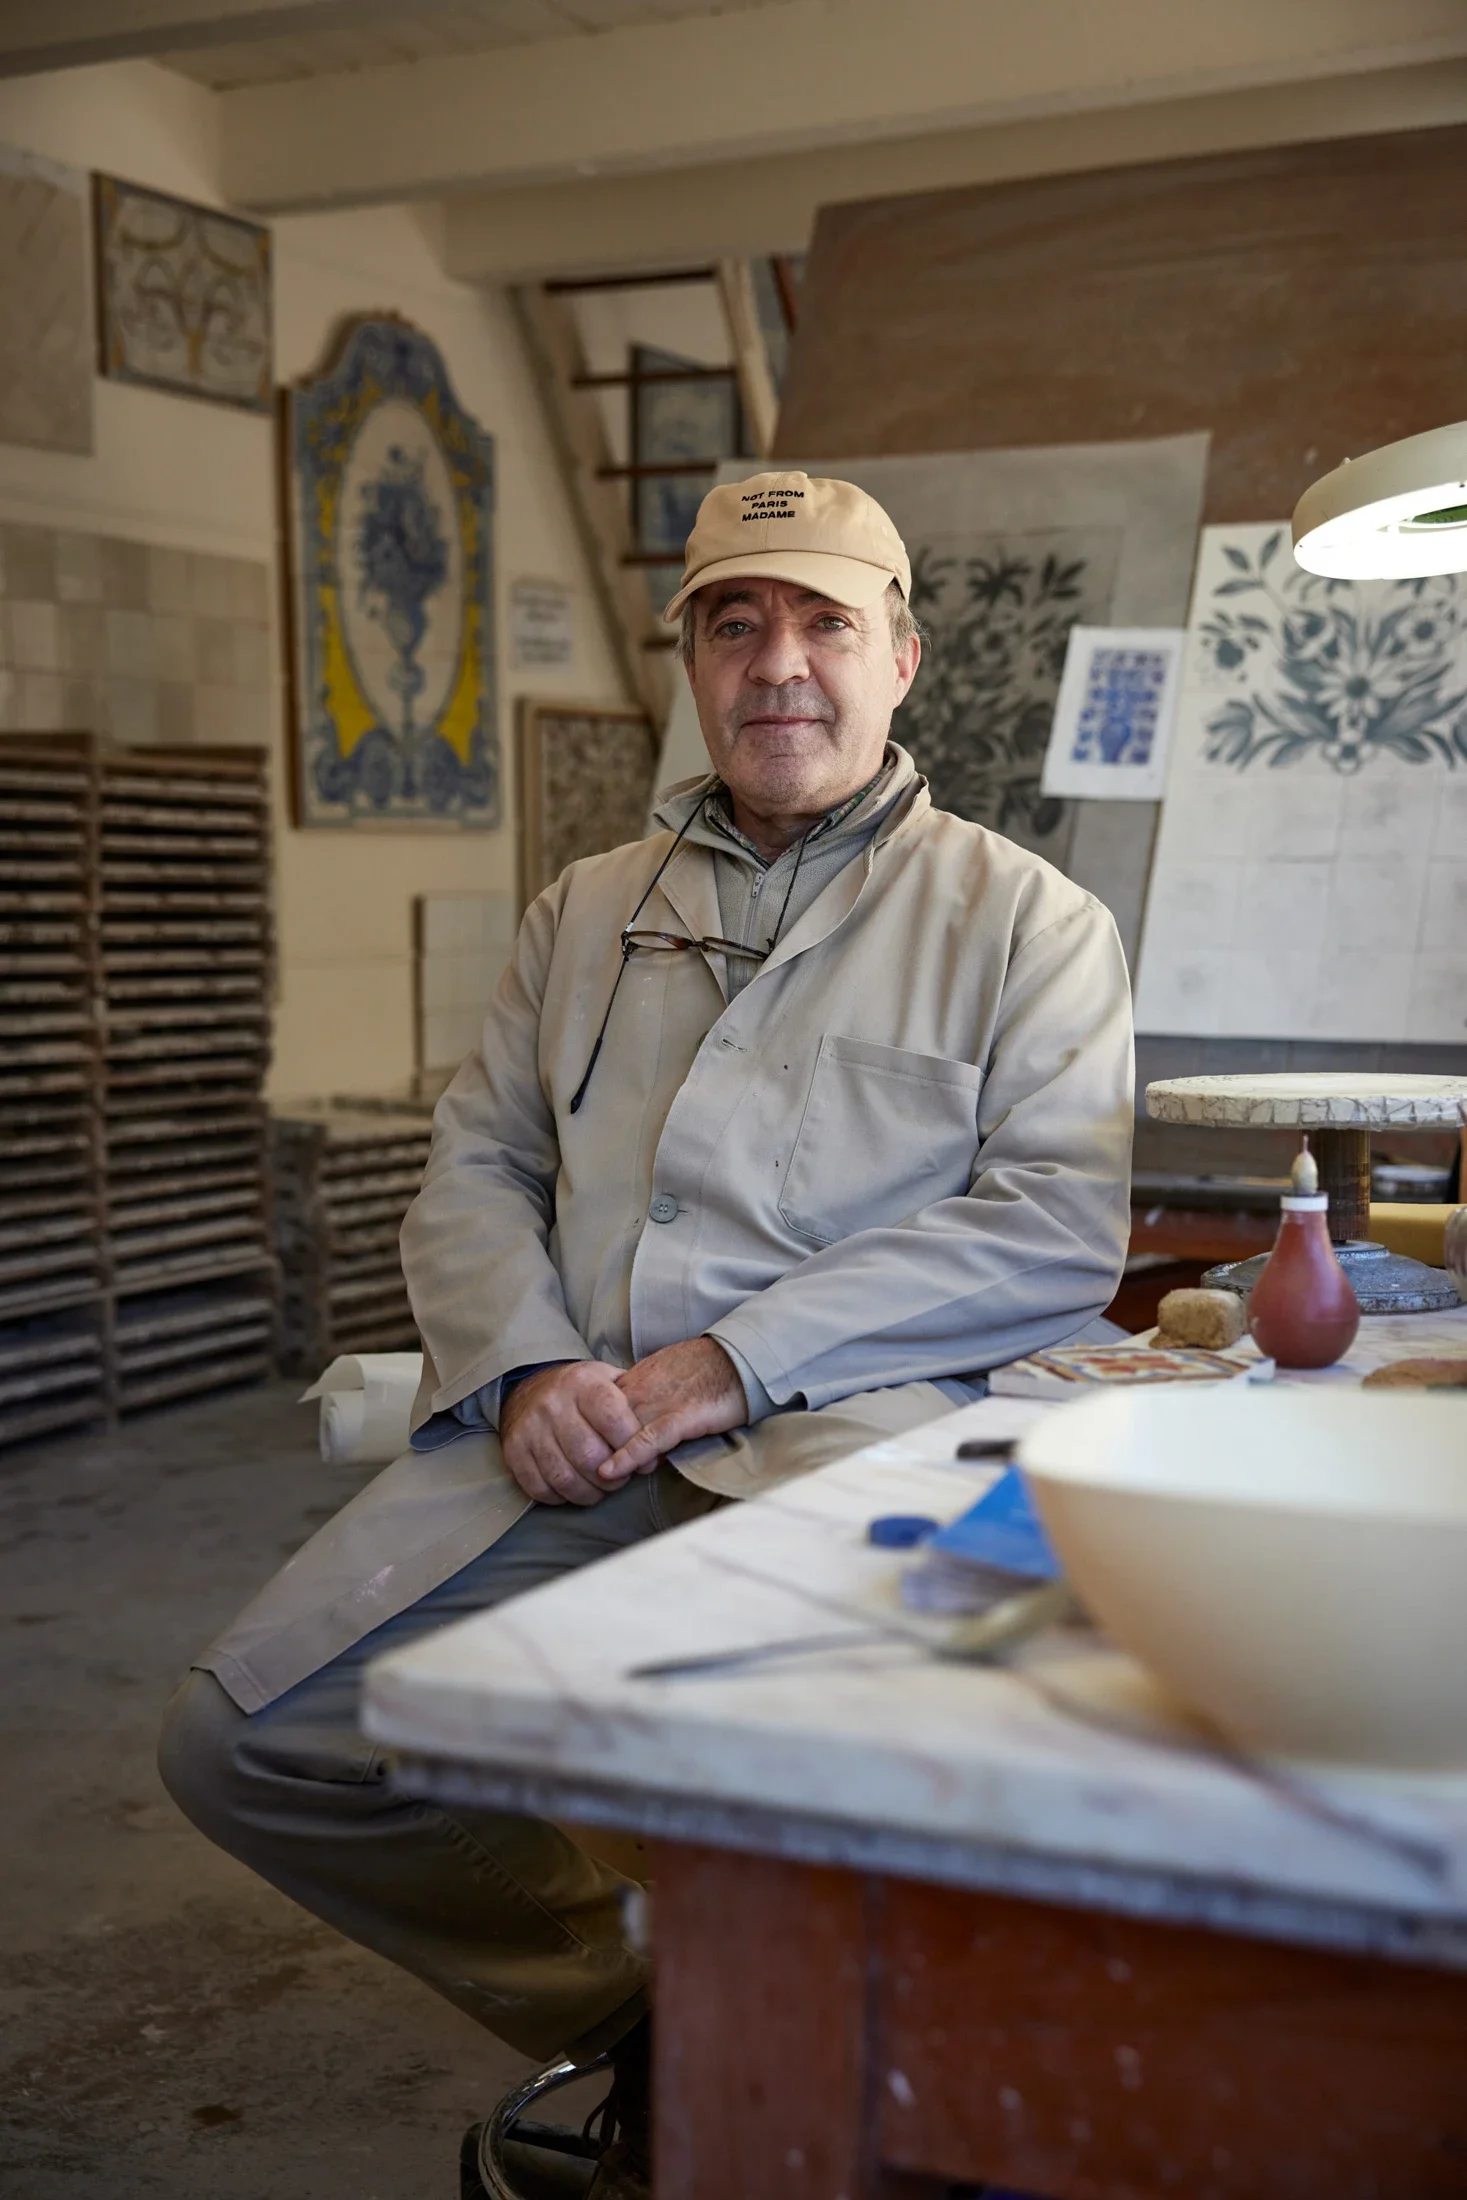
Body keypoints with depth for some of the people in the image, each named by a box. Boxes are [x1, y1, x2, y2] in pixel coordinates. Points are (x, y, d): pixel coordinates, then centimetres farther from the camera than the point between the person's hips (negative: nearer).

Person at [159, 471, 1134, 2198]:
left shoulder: (1022, 919, 9)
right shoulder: (588, 909, 23)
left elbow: (1058, 1224, -4)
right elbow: (474, 1171, 17)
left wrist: (730, 1360, -12)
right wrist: (526, 1367, -6)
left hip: (840, 1424, -4)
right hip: (562, 1442, 5)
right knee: (235, 1740, -11)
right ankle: (636, 2009, 10)